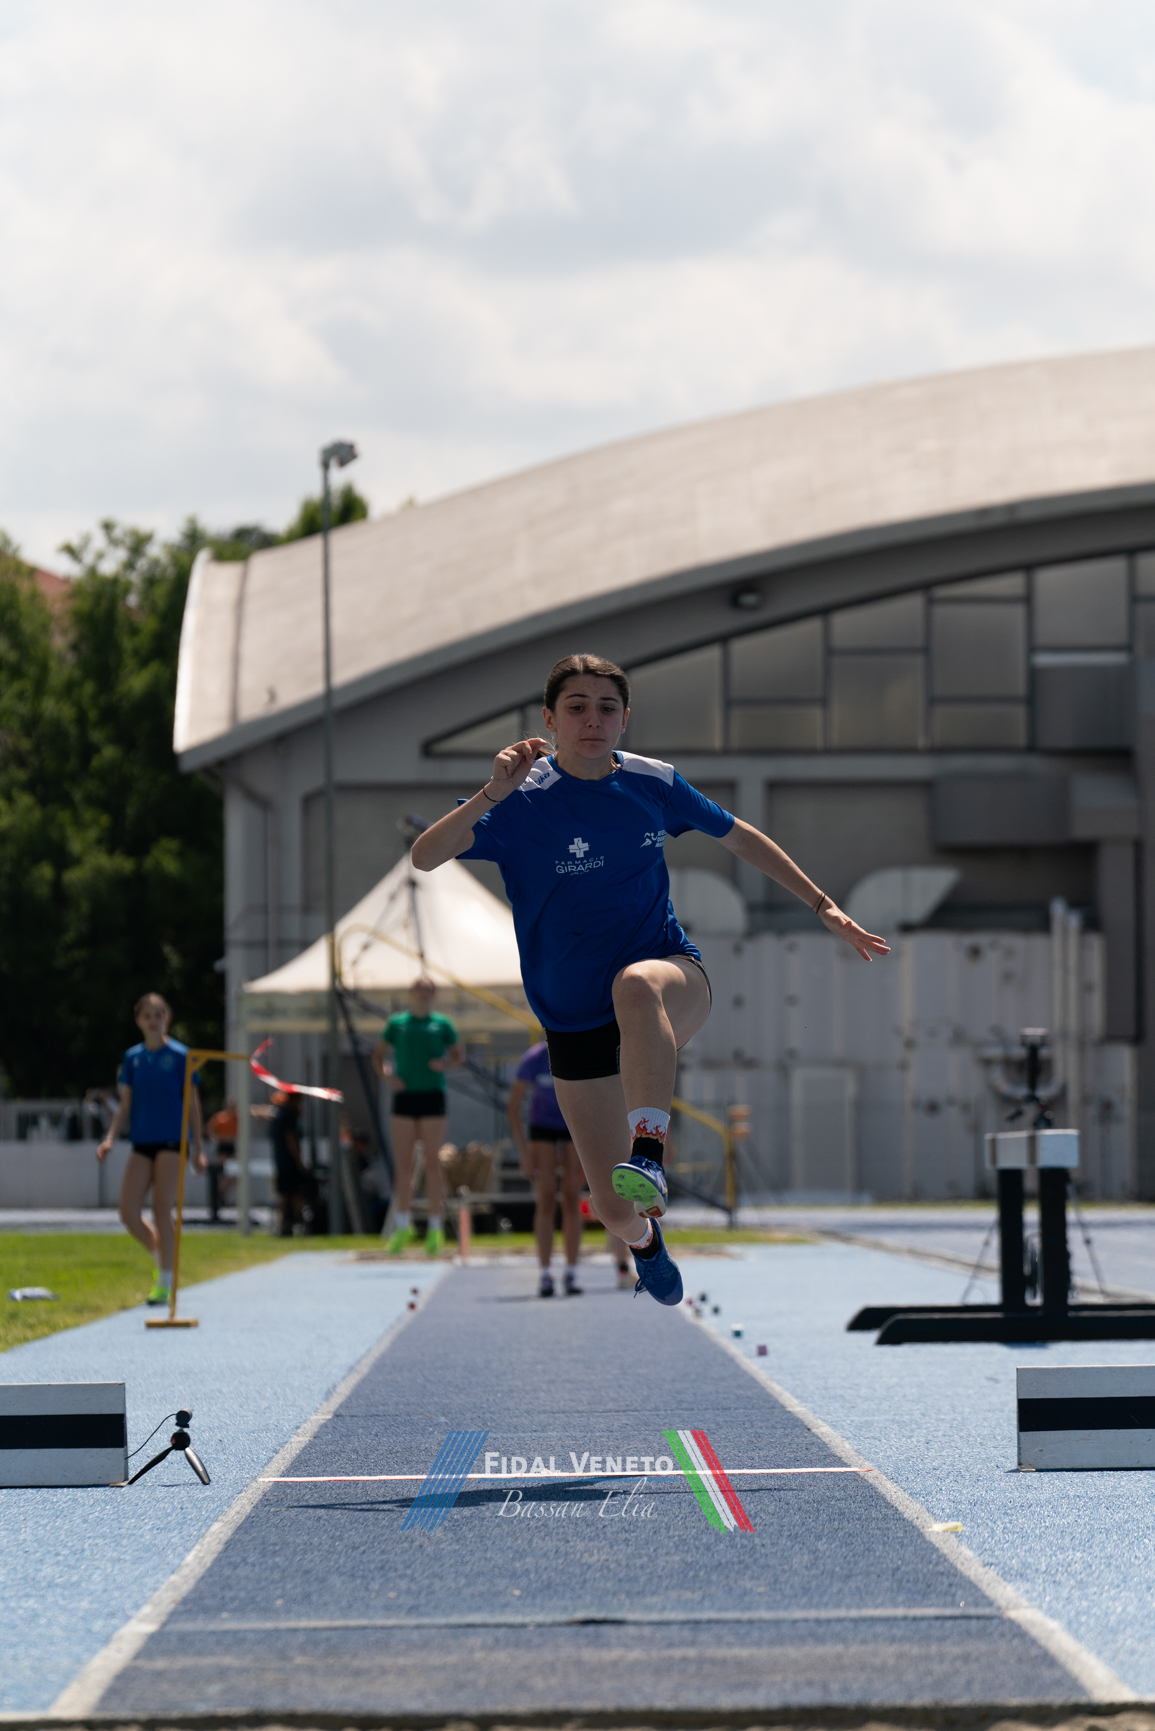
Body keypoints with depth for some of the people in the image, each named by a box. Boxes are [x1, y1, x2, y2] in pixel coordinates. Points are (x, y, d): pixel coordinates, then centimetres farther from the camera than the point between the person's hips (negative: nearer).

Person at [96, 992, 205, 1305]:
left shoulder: (179, 1056, -1)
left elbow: (192, 1104, 1)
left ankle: (165, 1283, -3)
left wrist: (198, 1148, -1)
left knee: (161, 1209, -11)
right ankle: (160, 1258, 22)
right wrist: (110, 1138, -1)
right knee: (129, 1212, -3)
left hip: (172, 1141, -4)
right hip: (142, 1142, 4)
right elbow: (125, 1105, 13)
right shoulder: (132, 1057, 10)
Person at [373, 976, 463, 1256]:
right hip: (404, 1096, 2)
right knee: (403, 1165, 2)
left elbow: (459, 1056, 12)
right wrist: (387, 1074, -5)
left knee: (432, 1163, -2)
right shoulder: (397, 1023, 10)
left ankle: (435, 1228, 1)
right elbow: (378, 1056, 15)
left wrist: (446, 1064, -10)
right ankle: (403, 1227, 11)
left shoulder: (441, 1024, 7)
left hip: (432, 1096, -2)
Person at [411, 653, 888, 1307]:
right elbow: (426, 856, -26)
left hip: (675, 983, 0)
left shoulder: (652, 782, -2)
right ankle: (646, 1242, 41)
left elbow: (739, 836, 16)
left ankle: (649, 1154, -48)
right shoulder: (524, 799, -12)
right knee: (615, 1210, 2)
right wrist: (494, 792, -40)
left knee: (636, 986, -41)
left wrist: (822, 905, 15)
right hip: (575, 1024, 0)